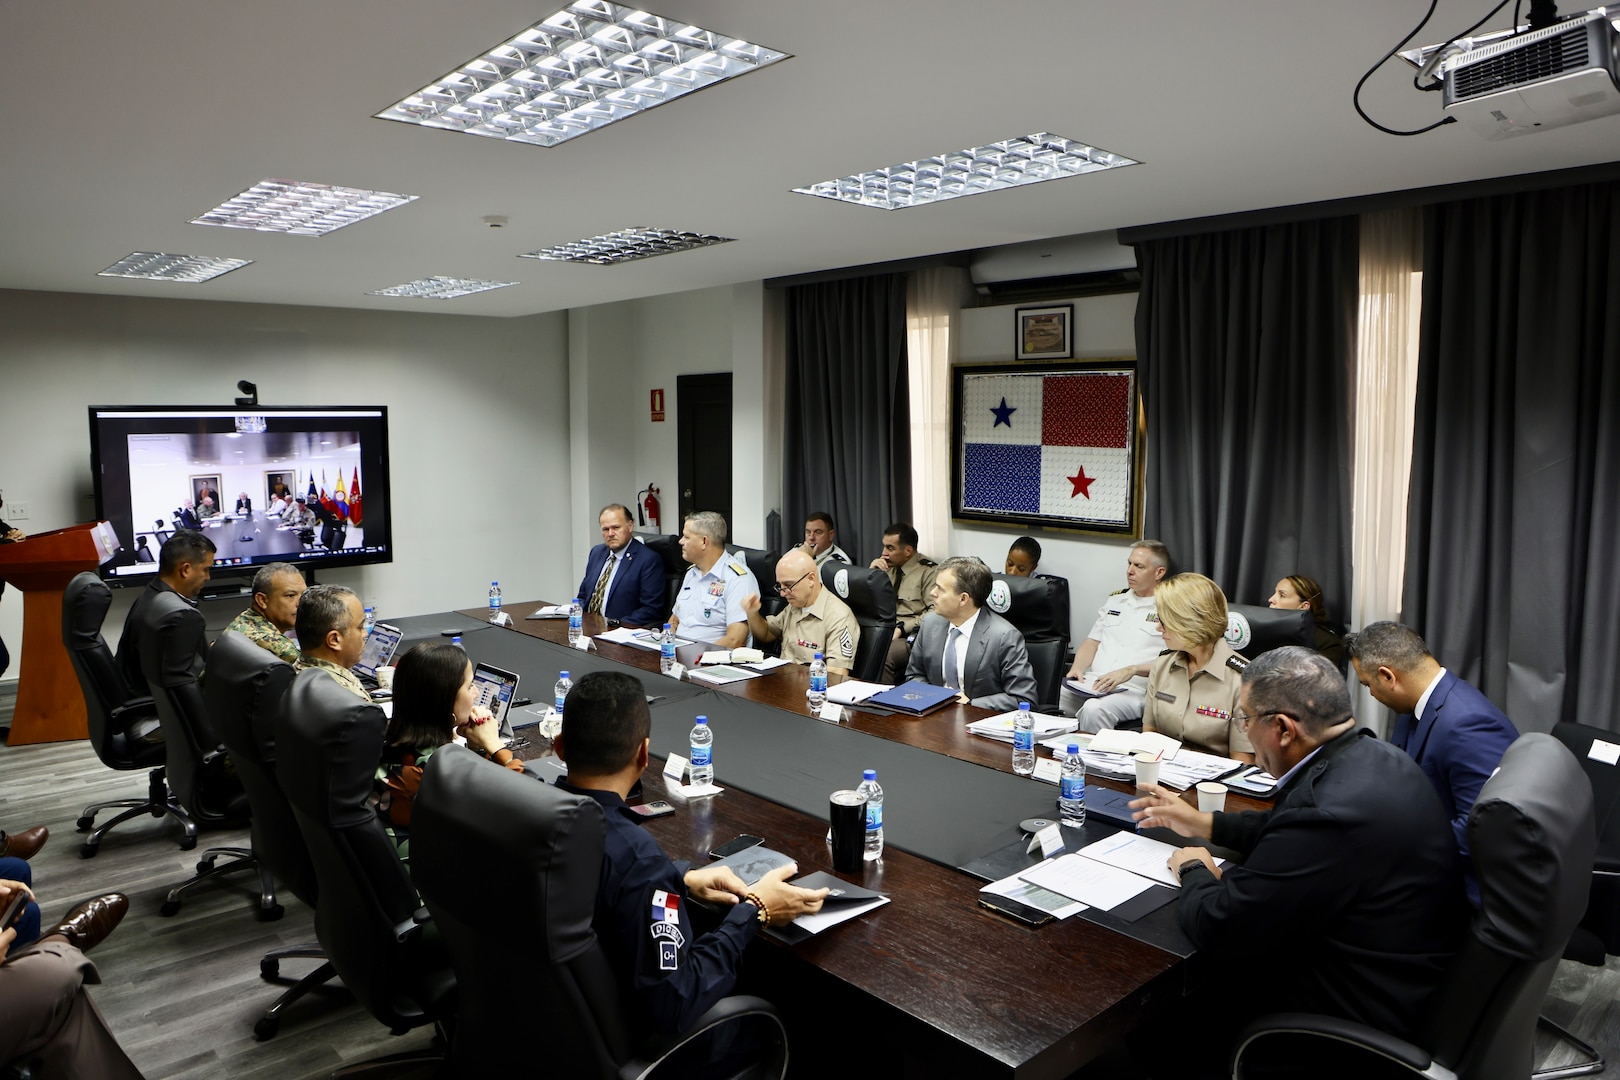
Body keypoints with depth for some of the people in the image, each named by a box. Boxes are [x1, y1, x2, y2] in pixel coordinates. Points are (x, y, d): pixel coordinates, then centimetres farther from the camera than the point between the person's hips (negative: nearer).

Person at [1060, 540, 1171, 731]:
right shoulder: (1115, 601, 23)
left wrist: (1131, 670, -18)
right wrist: (1077, 668, 2)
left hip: (1133, 691, -5)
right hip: (1091, 683, 5)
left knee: (1094, 709, -36)